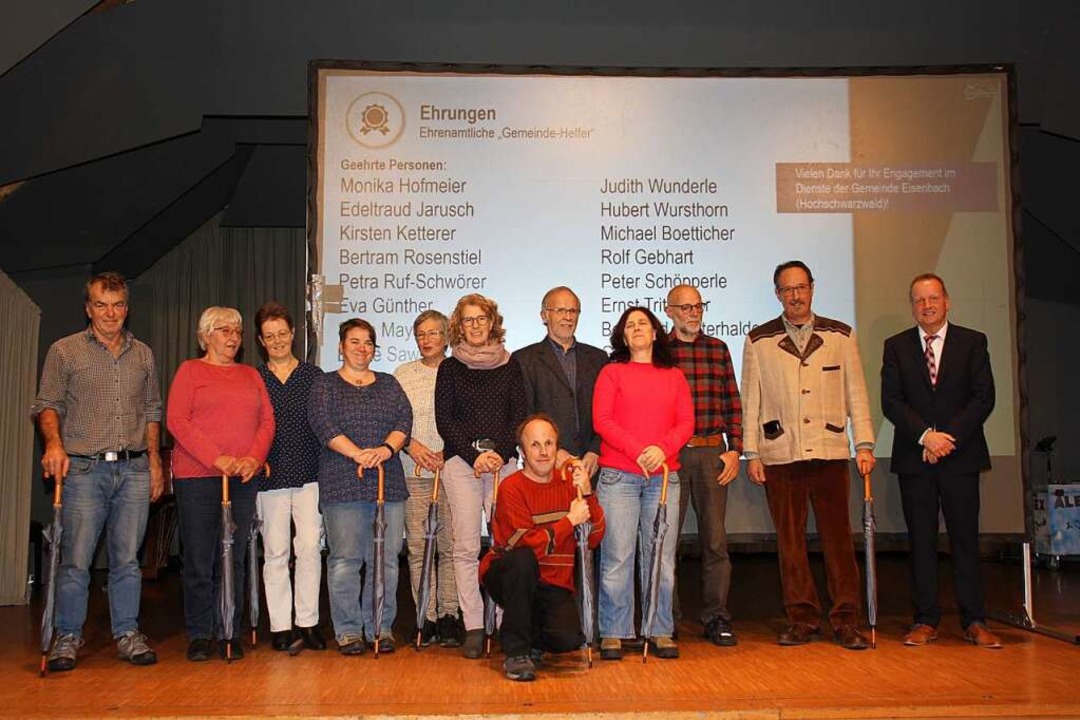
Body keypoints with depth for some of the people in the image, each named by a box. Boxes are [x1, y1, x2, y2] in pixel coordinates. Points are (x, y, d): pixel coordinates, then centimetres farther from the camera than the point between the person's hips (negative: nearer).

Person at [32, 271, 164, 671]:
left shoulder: (143, 355, 14)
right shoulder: (64, 351, 6)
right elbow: (47, 405, 2)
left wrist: (155, 462, 10)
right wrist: (54, 444, -16)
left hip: (134, 470, 3)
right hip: (84, 469, -2)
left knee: (127, 559, 6)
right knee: (75, 559, -2)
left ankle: (128, 634, 15)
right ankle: (67, 637, 12)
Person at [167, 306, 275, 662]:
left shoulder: (251, 375, 17)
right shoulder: (190, 370, 4)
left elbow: (267, 420, 10)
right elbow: (176, 420, -7)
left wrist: (254, 458, -8)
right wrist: (217, 459, -15)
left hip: (243, 478, 4)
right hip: (197, 477, -3)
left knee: (233, 559, 6)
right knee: (199, 561, 0)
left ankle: (229, 633, 14)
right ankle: (199, 636, 11)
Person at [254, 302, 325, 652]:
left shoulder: (313, 375, 8)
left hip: (310, 474, 0)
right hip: (270, 476, 0)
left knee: (310, 547, -4)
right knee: (275, 551, 3)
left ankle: (308, 621, 6)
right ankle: (280, 626, 11)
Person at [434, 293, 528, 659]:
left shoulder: (510, 365, 12)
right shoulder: (450, 368, 10)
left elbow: (520, 416, 7)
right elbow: (444, 420, 4)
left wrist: (500, 453, -7)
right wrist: (476, 455, -7)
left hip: (504, 461, 1)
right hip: (461, 462, 0)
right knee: (466, 547, -3)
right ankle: (473, 627, 2)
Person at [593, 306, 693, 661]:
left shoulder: (674, 376, 17)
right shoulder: (611, 372, 10)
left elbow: (686, 422, 8)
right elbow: (602, 421, -1)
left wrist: (662, 449, -10)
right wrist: (637, 450, -12)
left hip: (664, 475, 2)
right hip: (618, 475, -2)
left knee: (662, 557, 2)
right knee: (617, 557, -4)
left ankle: (660, 631, 12)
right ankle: (613, 633, 4)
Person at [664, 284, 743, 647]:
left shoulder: (718, 349, 11)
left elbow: (733, 404, 11)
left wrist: (734, 450, 3)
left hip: (712, 453, 2)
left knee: (715, 539, 3)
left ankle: (716, 617, 13)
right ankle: (667, 619, 16)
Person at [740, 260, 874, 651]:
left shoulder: (840, 335, 10)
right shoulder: (759, 340, 7)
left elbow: (856, 393, 9)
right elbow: (751, 400, 7)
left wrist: (865, 445, 2)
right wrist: (751, 453, 2)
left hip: (830, 451, 0)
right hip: (780, 454, 0)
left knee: (838, 537, 0)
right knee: (790, 540, 4)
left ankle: (845, 620, 9)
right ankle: (802, 618, 15)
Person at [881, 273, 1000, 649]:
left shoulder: (973, 342, 6)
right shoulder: (896, 346, 7)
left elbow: (984, 397, -2)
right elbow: (891, 401, 0)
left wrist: (948, 437, -12)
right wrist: (926, 435, -13)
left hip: (961, 456, 0)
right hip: (914, 458, 1)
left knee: (965, 539, 3)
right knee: (921, 541, 4)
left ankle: (974, 621, 11)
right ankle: (925, 620, 11)